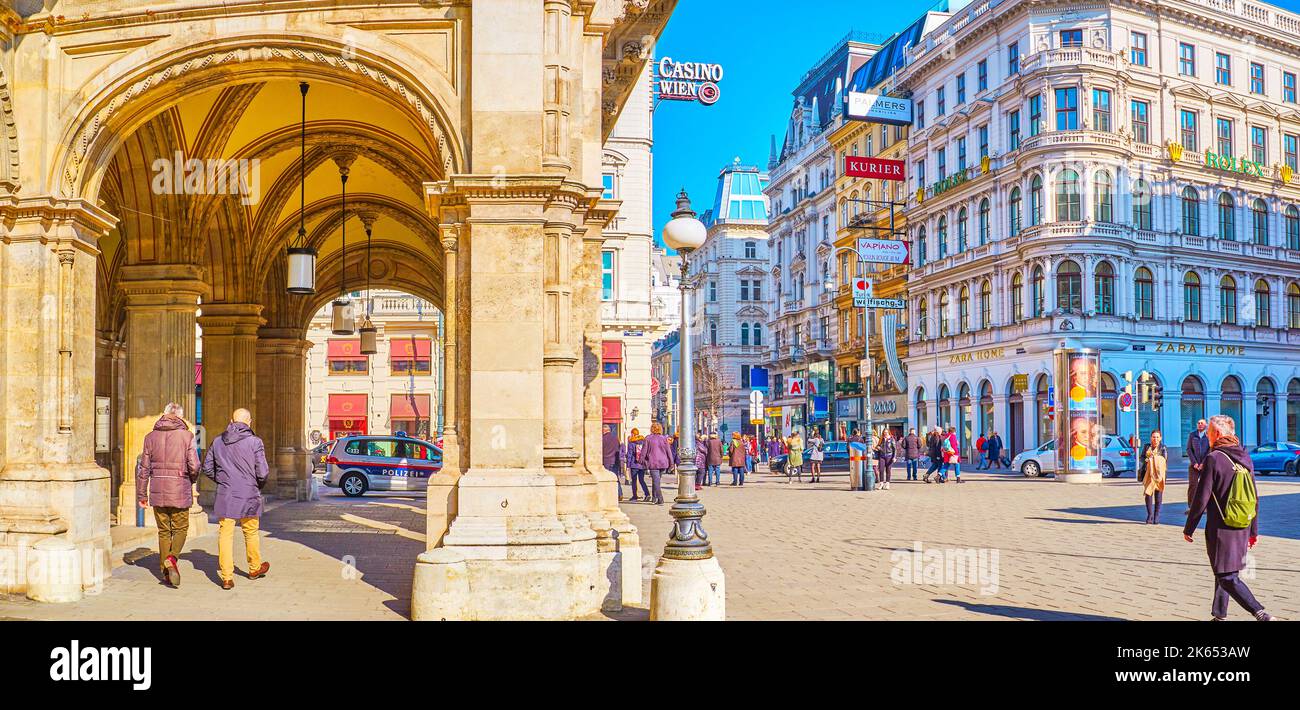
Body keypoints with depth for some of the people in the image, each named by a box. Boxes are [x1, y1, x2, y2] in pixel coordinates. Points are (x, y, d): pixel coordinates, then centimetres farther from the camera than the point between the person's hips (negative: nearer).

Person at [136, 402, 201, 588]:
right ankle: (172, 558, -15)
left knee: (164, 531, 13)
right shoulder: (186, 436, -6)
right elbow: (194, 466, -10)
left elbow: (143, 468, 5)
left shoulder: (151, 437, 4)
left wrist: (141, 494, 12)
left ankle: (165, 572, 16)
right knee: (181, 529, 10)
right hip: (180, 490, -3)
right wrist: (191, 480, 12)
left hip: (158, 491, 3)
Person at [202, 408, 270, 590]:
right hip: (249, 496, -2)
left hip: (225, 495, 2)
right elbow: (262, 472, -12)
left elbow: (207, 468, 11)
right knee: (251, 533, 15)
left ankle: (227, 577, 1)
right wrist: (259, 485, 9)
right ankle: (255, 568, 32)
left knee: (225, 535, 4)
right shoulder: (255, 442, -9)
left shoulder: (218, 441, 4)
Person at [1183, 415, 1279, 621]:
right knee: (1223, 573, 19)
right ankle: (1219, 615, 25)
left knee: (1227, 577, -5)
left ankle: (1262, 615, -17)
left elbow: (1201, 499, -15)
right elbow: (1254, 499, 13)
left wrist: (1189, 528, -5)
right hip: (1242, 528, 8)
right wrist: (1253, 530, 21)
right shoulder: (1246, 459, 8)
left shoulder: (1213, 459, -15)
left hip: (1220, 530, -8)